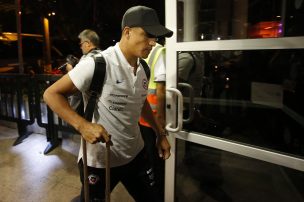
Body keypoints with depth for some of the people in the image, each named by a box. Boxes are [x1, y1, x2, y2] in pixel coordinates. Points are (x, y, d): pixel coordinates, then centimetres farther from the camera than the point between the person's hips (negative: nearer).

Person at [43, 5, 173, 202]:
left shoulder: (144, 68, 1)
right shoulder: (97, 63, -20)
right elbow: (52, 94, -13)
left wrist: (161, 134, 16)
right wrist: (83, 125, -26)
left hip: (136, 154, 6)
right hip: (99, 161, -6)